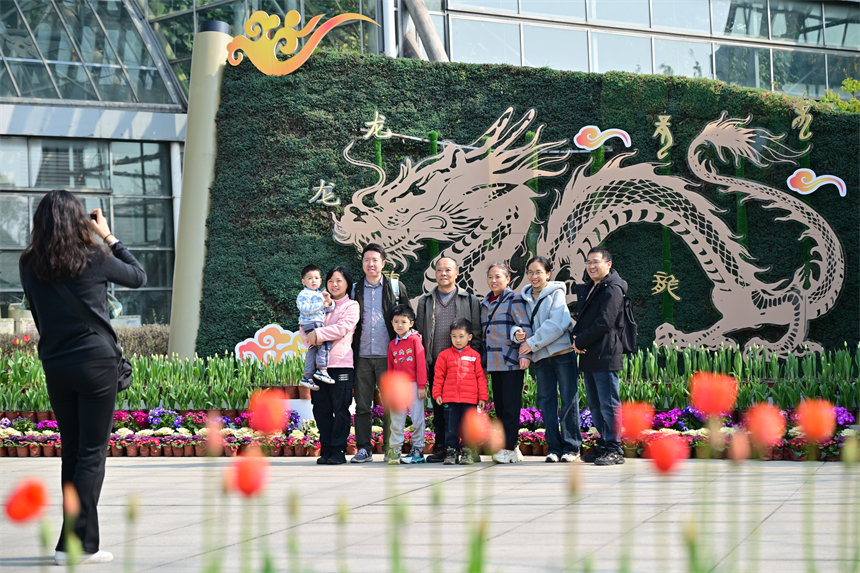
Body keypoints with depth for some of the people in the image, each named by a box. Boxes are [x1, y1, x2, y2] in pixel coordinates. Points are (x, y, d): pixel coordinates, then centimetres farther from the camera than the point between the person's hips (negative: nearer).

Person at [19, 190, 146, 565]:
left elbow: (37, 314, 9)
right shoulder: (94, 259, -9)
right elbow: (138, 276, 9)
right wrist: (108, 237, 15)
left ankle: (81, 539, 15)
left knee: (71, 452, 13)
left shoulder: (30, 265, 0)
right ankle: (77, 544, -7)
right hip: (95, 362, -4)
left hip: (55, 365, 4)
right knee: (92, 453, -1)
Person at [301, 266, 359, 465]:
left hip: (341, 364, -5)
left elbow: (342, 328, -11)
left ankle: (339, 450, 0)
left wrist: (318, 334, -13)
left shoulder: (351, 306, 4)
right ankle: (326, 450, 11)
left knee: (340, 409, -3)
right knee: (321, 409, 5)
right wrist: (310, 339, -8)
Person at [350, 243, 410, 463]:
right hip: (363, 356, 2)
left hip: (388, 356, -2)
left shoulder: (395, 287, 7)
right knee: (362, 405, 1)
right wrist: (351, 350, 2)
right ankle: (363, 449, 6)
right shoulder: (355, 290, 11)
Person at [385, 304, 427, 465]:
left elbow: (421, 363, -5)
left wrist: (421, 386, -10)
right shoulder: (392, 344, 13)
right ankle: (394, 450, 7)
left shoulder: (415, 339, -2)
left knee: (417, 419, 0)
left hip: (413, 384, -4)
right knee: (396, 420, 3)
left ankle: (417, 450, 8)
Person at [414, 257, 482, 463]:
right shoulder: (425, 301, 15)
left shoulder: (470, 300, 9)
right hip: (435, 364, 2)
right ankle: (441, 448, 8)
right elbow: (419, 332, 14)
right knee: (439, 408, 3)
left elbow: (476, 334, 6)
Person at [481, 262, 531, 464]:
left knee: (511, 405, -7)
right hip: (494, 362, 7)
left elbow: (525, 328, -10)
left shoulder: (514, 300, -4)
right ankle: (512, 448, 12)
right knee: (499, 405, 7)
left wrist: (525, 354, -18)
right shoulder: (485, 304, 17)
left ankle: (509, 448, -6)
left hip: (512, 362, -7)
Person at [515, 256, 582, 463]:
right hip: (541, 357, 5)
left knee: (569, 399, -2)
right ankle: (554, 447, 10)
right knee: (546, 400, 4)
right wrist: (517, 332, -13)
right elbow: (517, 319, 11)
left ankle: (571, 446, 3)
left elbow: (556, 324, -14)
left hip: (563, 351, -5)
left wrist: (532, 343, -15)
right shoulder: (525, 298, 14)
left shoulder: (556, 293, -3)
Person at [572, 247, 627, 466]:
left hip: (605, 356, -10)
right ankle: (603, 447, 19)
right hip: (588, 357, 10)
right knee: (595, 406, 12)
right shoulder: (587, 289, 20)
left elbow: (604, 323, -17)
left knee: (608, 404, -8)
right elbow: (582, 318, 24)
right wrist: (576, 337, 3)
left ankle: (614, 450, -5)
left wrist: (580, 342, -9)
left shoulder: (612, 289, -10)